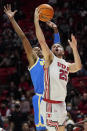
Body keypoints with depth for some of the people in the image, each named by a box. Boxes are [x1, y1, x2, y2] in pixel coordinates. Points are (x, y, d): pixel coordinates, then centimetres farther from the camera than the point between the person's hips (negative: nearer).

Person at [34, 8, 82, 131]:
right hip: (50, 104, -8)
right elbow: (42, 41, -11)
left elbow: (78, 66, -3)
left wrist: (74, 48, -3)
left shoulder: (66, 65, 19)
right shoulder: (50, 58, 2)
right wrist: (36, 21, -12)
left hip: (61, 104, 8)